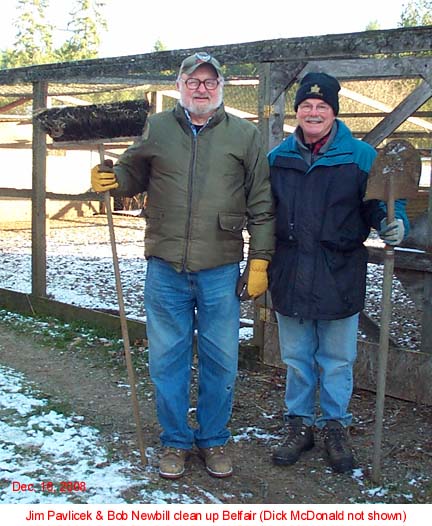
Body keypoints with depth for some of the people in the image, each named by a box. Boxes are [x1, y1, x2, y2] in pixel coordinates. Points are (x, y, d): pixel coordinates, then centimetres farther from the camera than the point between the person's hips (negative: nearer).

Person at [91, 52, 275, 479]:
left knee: (220, 361, 8)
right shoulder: (156, 129, 7)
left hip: (220, 271, -1)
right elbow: (132, 174, 19)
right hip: (165, 268, 1)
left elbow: (261, 205, 4)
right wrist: (110, 180, -5)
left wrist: (259, 261, -1)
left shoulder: (245, 135, 5)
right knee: (167, 358, 9)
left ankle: (213, 440, 27)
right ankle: (175, 441, 26)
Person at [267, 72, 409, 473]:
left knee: (337, 360, 9)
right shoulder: (277, 158, 7)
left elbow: (381, 204, 1)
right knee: (296, 358, 14)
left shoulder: (360, 156, -3)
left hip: (339, 275, -2)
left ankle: (335, 427, 27)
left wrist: (393, 225, -21)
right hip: (289, 275, 3)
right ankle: (298, 424, 30)